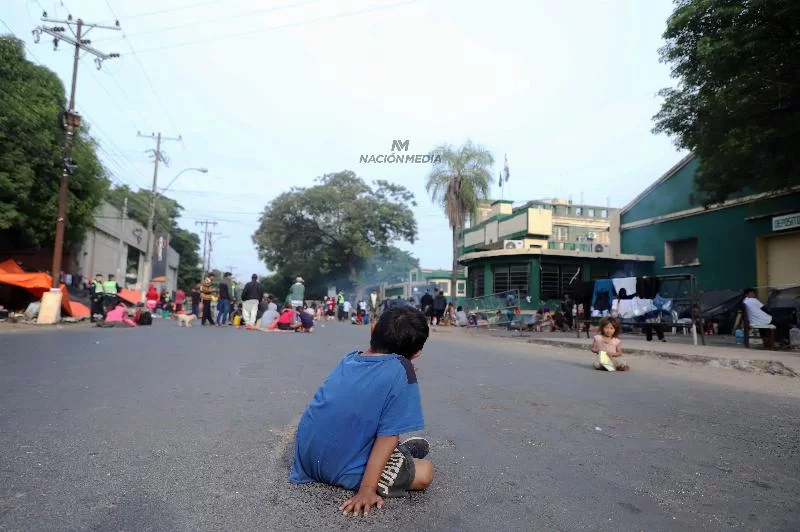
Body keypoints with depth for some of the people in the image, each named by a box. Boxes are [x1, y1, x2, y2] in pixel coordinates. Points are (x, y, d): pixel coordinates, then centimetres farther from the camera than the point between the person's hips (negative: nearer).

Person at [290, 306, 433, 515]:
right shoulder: (399, 371, -15)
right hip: (339, 469, -7)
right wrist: (367, 489, -12)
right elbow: (388, 434, -17)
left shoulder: (349, 359, 3)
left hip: (307, 458, 7)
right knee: (425, 472, 4)